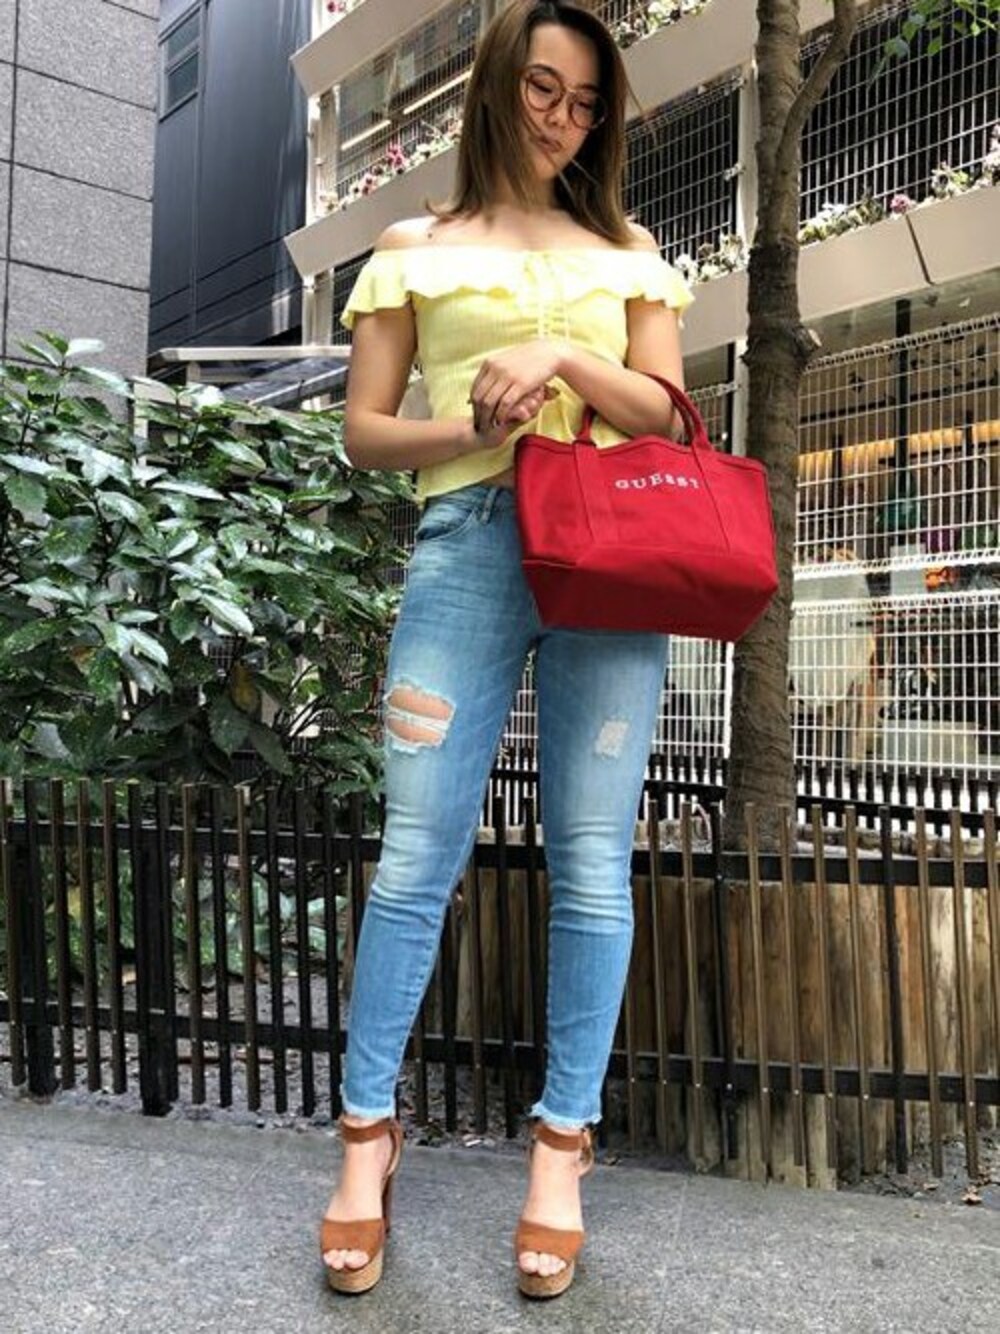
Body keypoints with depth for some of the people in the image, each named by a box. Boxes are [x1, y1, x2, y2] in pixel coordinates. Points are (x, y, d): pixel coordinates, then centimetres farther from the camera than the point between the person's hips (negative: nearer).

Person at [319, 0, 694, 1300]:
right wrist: (471, 427, -9)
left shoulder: (628, 253, 19)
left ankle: (562, 1145, 12)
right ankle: (368, 1133, 11)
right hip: (468, 546, -1)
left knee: (592, 861, -1)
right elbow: (364, 431, 9)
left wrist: (561, 360, -7)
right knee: (418, 853, -4)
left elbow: (665, 414, 9)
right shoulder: (415, 250, 15)